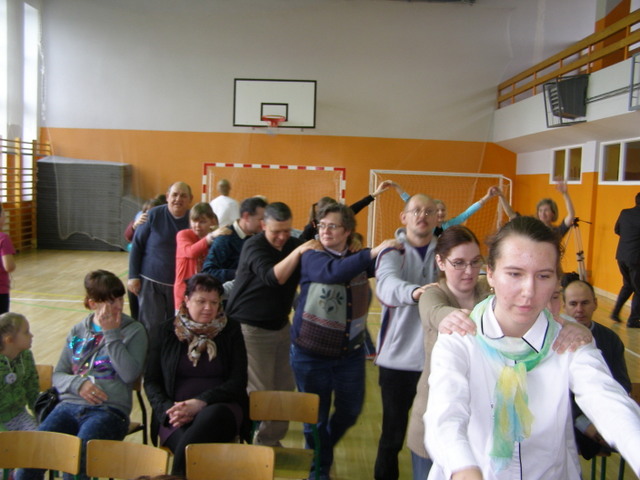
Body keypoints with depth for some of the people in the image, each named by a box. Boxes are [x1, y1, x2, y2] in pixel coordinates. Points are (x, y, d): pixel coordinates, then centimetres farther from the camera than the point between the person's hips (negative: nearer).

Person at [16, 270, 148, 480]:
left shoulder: (134, 330, 6)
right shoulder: (78, 331, 19)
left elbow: (130, 374, -9)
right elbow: (58, 375, 16)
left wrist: (111, 333, -7)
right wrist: (78, 384, -6)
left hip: (109, 411, -4)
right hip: (69, 406, 4)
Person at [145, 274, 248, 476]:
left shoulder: (230, 331, 9)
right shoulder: (168, 331, 12)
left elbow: (238, 382, 2)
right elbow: (151, 381, 10)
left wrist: (200, 402, -14)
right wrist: (168, 409, -10)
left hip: (219, 408, 1)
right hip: (176, 412, 0)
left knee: (212, 414, -37)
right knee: (187, 443, -37)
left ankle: (177, 474, -32)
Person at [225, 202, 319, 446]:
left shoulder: (294, 244, 6)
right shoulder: (254, 246, -13)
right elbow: (273, 277, -29)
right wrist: (298, 252, -37)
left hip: (281, 325, 6)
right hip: (251, 328, -6)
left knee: (284, 389, 10)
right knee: (259, 393, -1)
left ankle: (270, 440, 26)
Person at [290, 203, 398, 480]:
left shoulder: (359, 258, 4)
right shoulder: (312, 257, -11)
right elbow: (334, 272, -31)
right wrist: (372, 252, -39)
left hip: (350, 352, 4)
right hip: (311, 353, -4)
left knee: (350, 411, 17)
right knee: (316, 416, 10)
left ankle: (324, 448, 47)